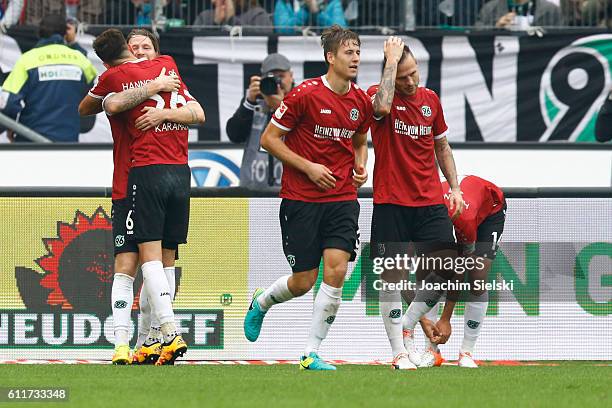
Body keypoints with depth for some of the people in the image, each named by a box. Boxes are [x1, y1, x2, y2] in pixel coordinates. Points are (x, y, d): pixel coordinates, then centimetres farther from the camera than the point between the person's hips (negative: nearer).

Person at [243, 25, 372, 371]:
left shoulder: (362, 101, 5)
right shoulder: (306, 94, -11)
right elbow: (269, 138, -6)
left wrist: (361, 168, 4)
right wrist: (308, 167, -13)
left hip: (343, 198, 4)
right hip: (301, 199, -4)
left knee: (336, 270, -13)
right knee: (303, 282, 1)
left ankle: (312, 353, -3)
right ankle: (261, 303, 37)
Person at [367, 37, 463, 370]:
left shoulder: (430, 99, 10)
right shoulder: (378, 94, -5)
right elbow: (382, 107, -31)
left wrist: (454, 187, 13)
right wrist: (391, 61, -24)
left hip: (430, 202, 4)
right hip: (391, 202, -4)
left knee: (447, 271, -3)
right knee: (391, 277, -4)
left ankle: (406, 327, 17)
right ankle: (399, 352, 4)